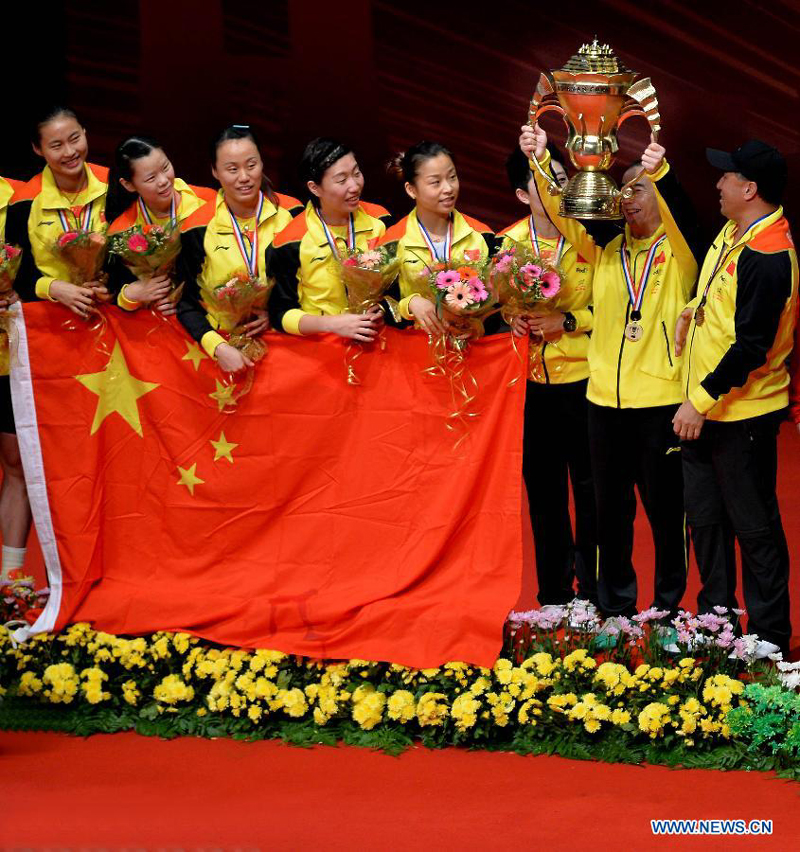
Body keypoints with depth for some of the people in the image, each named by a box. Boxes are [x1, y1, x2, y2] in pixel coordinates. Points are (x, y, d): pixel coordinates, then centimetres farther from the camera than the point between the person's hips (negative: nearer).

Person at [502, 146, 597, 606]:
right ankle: (554, 592, 22)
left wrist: (567, 320, -16)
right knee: (543, 486, 10)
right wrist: (513, 318, -8)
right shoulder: (508, 243, 2)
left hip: (583, 378, -2)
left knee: (589, 486, 3)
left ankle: (592, 591, 16)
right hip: (533, 383, 3)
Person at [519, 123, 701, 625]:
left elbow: (681, 213, -22)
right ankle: (615, 606, 23)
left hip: (661, 398, -4)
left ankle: (669, 604, 15)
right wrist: (539, 160, -16)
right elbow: (564, 214, -1)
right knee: (611, 507, 12)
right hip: (606, 397, 4)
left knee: (665, 506, 3)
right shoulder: (606, 250, 10)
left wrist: (660, 172, -42)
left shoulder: (677, 251, -2)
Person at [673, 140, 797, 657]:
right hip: (705, 407, 10)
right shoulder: (734, 231, 7)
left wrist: (702, 401, -22)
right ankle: (715, 617, 30)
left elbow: (751, 346, -26)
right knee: (705, 517, 17)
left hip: (743, 414, -10)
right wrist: (693, 309, 10)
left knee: (755, 527, 0)